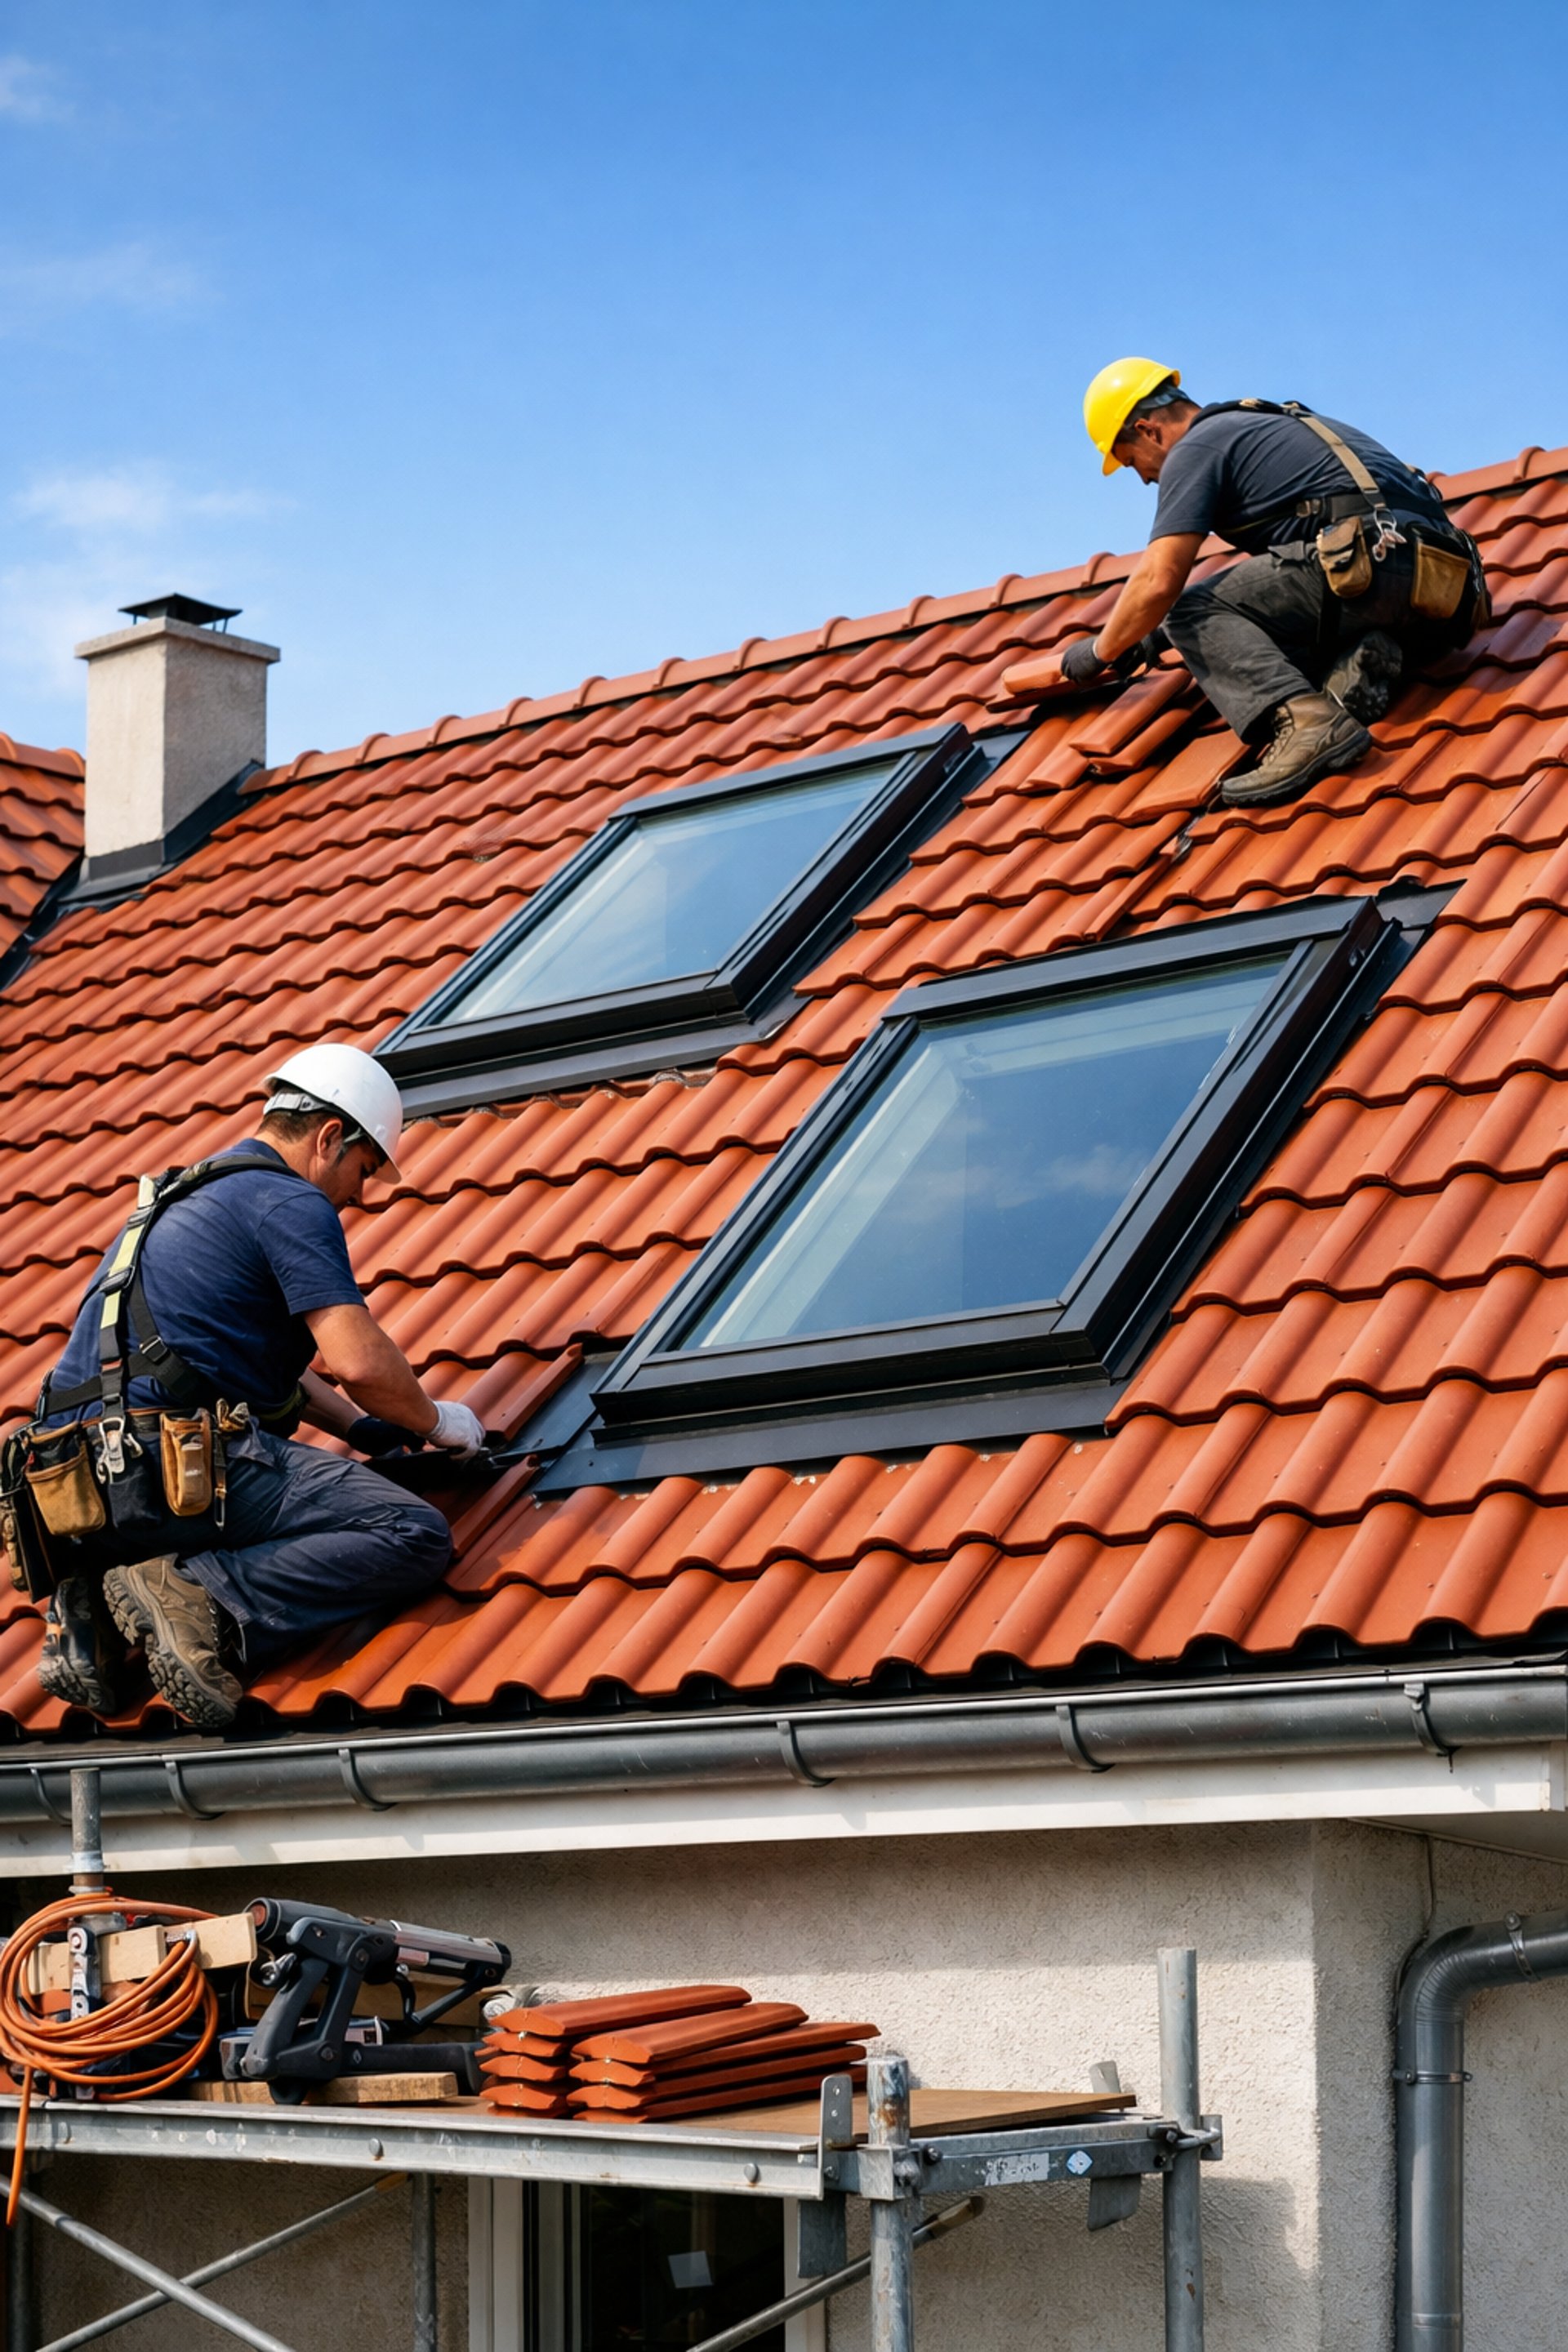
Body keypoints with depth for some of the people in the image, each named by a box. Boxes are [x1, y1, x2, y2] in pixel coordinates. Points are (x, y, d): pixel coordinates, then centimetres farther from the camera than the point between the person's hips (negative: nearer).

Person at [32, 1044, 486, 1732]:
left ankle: (93, 1608, 7)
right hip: (186, 1465, -9)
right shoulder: (293, 1204, -1)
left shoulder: (190, 1198, 30)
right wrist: (436, 1422, 7)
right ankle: (205, 1598, -21)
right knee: (416, 1538, -8)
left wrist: (363, 1429, 32)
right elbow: (360, 1361, -11)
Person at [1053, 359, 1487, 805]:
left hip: (1372, 559, -9)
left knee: (1195, 615, -2)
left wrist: (1101, 651, 14)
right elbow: (1259, 565, 41)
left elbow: (1158, 583, -3)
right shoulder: (1265, 424, 33)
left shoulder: (1193, 450, 5)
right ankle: (1356, 662, -4)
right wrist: (1157, 633, 42)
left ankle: (1302, 718, -27)